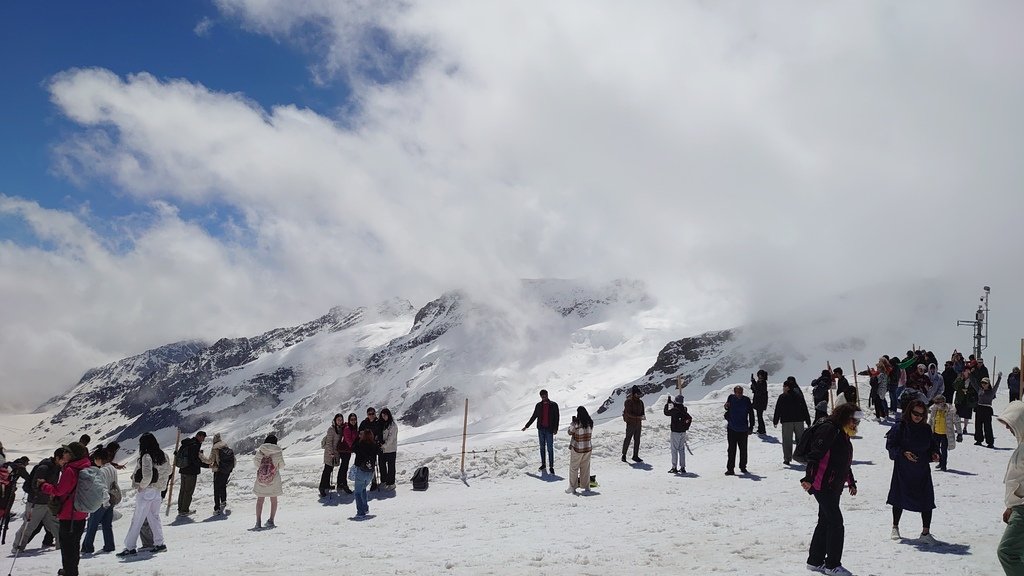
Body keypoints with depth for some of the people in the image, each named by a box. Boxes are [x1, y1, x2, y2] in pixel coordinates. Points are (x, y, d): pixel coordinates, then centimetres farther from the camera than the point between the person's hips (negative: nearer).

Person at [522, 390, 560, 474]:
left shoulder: (553, 405, -2)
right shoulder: (538, 405, 7)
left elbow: (556, 417, -3)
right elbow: (533, 417, 14)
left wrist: (555, 428, -13)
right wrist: (526, 426, 14)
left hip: (549, 429, -3)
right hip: (541, 429, 3)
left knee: (550, 448, -4)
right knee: (542, 447, 10)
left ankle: (551, 466, 0)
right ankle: (543, 464, 19)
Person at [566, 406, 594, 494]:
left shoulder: (576, 423, -19)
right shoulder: (590, 422, -4)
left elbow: (570, 432, -5)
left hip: (577, 448, -4)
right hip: (588, 448, 4)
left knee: (573, 468, 9)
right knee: (585, 468, 14)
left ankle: (572, 487, 13)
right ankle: (586, 487, 19)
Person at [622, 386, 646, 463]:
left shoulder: (640, 402, 10)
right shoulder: (629, 401, -11)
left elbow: (643, 412, 16)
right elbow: (629, 413, -18)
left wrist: (643, 416, -9)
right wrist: (639, 417, -24)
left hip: (638, 424, 7)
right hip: (631, 424, -7)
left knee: (637, 440, 9)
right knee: (628, 439, -2)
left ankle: (635, 456, 15)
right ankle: (624, 455, 8)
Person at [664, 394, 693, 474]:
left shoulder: (674, 410, -15)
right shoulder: (684, 410, 4)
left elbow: (666, 413, 1)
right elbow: (689, 419, 13)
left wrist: (667, 403, 9)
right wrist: (686, 427, 16)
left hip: (675, 432, -6)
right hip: (683, 432, 6)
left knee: (674, 450, -1)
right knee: (682, 450, 11)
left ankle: (674, 468, -2)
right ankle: (682, 468, 12)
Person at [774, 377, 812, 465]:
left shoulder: (782, 397, -8)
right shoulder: (799, 395, 4)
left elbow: (778, 410, -6)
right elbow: (805, 409, 7)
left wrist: (775, 421, 2)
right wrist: (808, 421, 12)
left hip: (787, 421, -3)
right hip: (799, 421, 3)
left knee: (787, 440, 3)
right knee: (800, 440, 13)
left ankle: (787, 459, 0)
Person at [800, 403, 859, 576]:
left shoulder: (843, 435, 17)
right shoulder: (829, 430, -14)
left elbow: (846, 463, 29)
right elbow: (815, 455, -24)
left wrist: (851, 482, 34)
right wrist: (809, 478, -32)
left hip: (834, 487, 10)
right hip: (823, 485, -10)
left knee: (825, 523, 14)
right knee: (836, 524, -7)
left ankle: (815, 561, 23)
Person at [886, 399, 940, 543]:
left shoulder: (926, 429, 5)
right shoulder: (899, 427, -7)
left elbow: (932, 445, 16)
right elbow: (890, 445, -8)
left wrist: (934, 454, -4)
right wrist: (903, 453, -21)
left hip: (922, 471, 3)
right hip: (903, 471, -3)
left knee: (927, 500, -7)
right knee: (900, 500, 9)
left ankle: (926, 533, 1)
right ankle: (895, 527, 29)